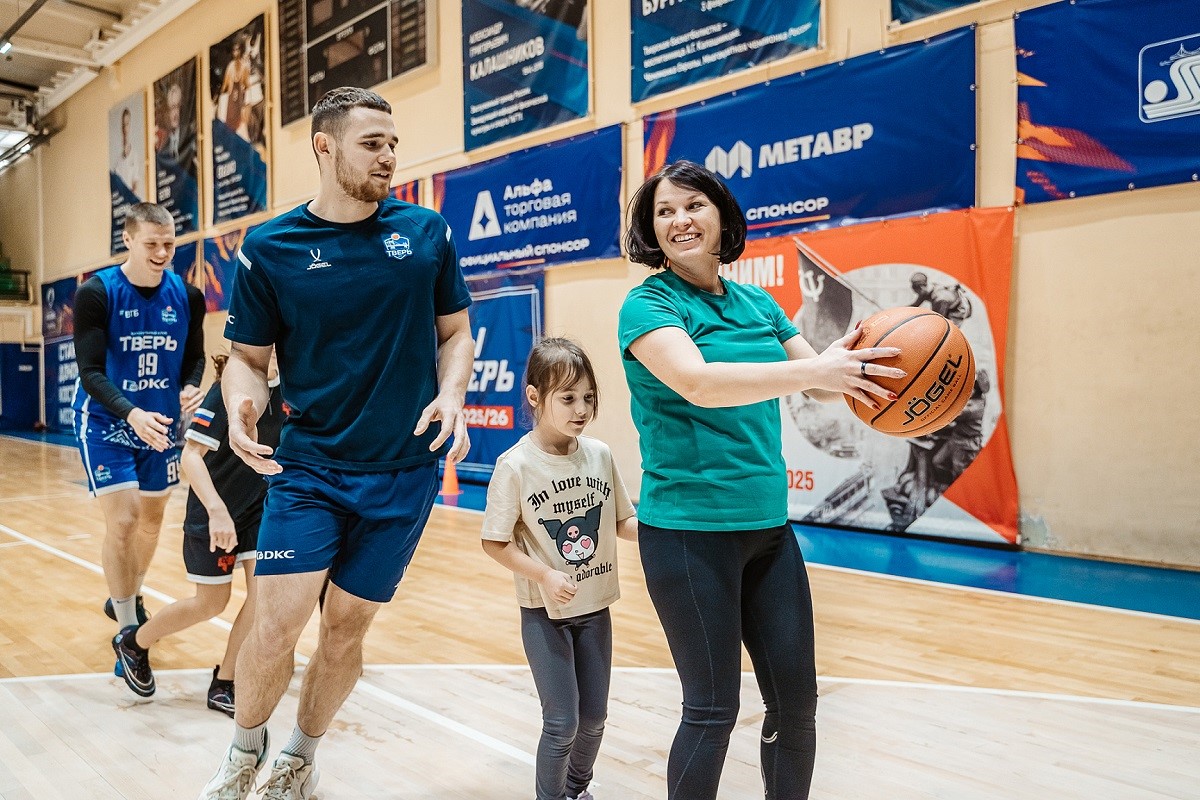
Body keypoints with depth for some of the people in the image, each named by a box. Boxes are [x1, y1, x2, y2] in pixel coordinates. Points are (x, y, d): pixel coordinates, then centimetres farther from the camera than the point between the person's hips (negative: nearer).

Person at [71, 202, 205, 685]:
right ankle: (127, 633, 4)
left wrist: (190, 389, -20)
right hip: (106, 424, -4)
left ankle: (128, 599, 42)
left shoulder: (188, 296, -5)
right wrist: (131, 413, -37)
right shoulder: (95, 293, -15)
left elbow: (194, 358, 2)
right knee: (122, 522, -12)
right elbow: (90, 372, -20)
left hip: (162, 424, 4)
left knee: (152, 517, 16)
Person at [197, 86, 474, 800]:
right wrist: (242, 407, -18)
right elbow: (248, 358, 4)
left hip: (406, 472, 1)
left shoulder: (427, 232, 2)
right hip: (308, 466, -1)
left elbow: (457, 333, 8)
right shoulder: (271, 248, -1)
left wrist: (451, 394, -11)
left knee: (348, 627, 10)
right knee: (278, 624, -7)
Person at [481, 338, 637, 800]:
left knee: (594, 715, 16)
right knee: (562, 722, 0)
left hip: (595, 608, 4)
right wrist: (544, 575, -22)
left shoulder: (599, 454, -6)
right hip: (544, 612, -4)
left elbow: (622, 522, 4)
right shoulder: (516, 465, -17)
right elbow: (495, 543, -12)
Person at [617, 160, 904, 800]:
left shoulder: (757, 303, 11)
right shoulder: (648, 304, -7)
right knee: (712, 710, 3)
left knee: (795, 701, 11)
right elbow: (698, 382, -25)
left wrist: (860, 360, -15)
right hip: (688, 530, -5)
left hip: (768, 526, 6)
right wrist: (812, 369, -32)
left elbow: (824, 380, 7)